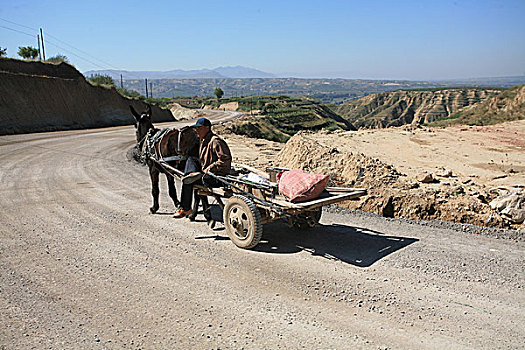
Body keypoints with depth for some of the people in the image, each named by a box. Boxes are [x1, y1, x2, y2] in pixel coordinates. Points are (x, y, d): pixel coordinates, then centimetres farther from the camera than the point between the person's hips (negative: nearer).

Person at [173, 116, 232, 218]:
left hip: (218, 178, -10)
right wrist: (203, 169, 4)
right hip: (207, 172, 10)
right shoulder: (203, 141, 12)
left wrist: (208, 170, -22)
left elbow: (225, 159, -27)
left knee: (188, 182, -10)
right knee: (191, 160, 12)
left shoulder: (216, 141, -19)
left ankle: (186, 209, 4)